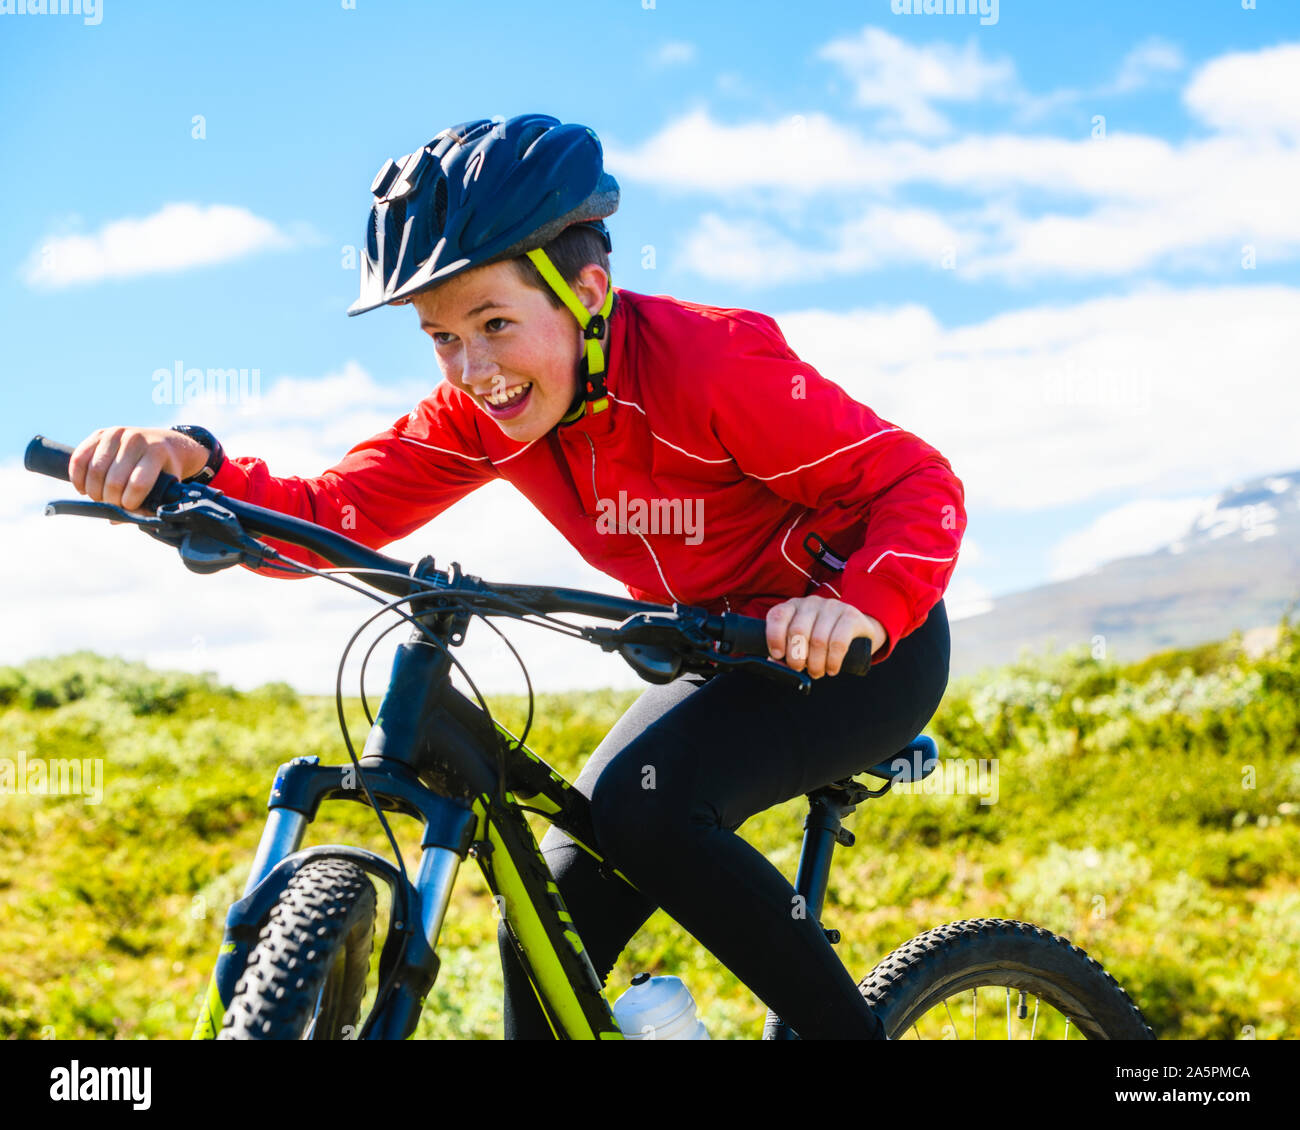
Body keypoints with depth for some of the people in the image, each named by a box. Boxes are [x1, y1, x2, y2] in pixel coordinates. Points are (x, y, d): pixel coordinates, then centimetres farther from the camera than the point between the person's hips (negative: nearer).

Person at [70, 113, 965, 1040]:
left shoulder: (711, 363, -25)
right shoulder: (487, 411, -7)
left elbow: (922, 485, -22)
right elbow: (325, 515, -14)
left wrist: (860, 607, -42)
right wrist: (196, 468, -33)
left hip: (863, 649, -7)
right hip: (726, 658, 7)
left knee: (638, 801, -31)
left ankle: (848, 1025, -14)